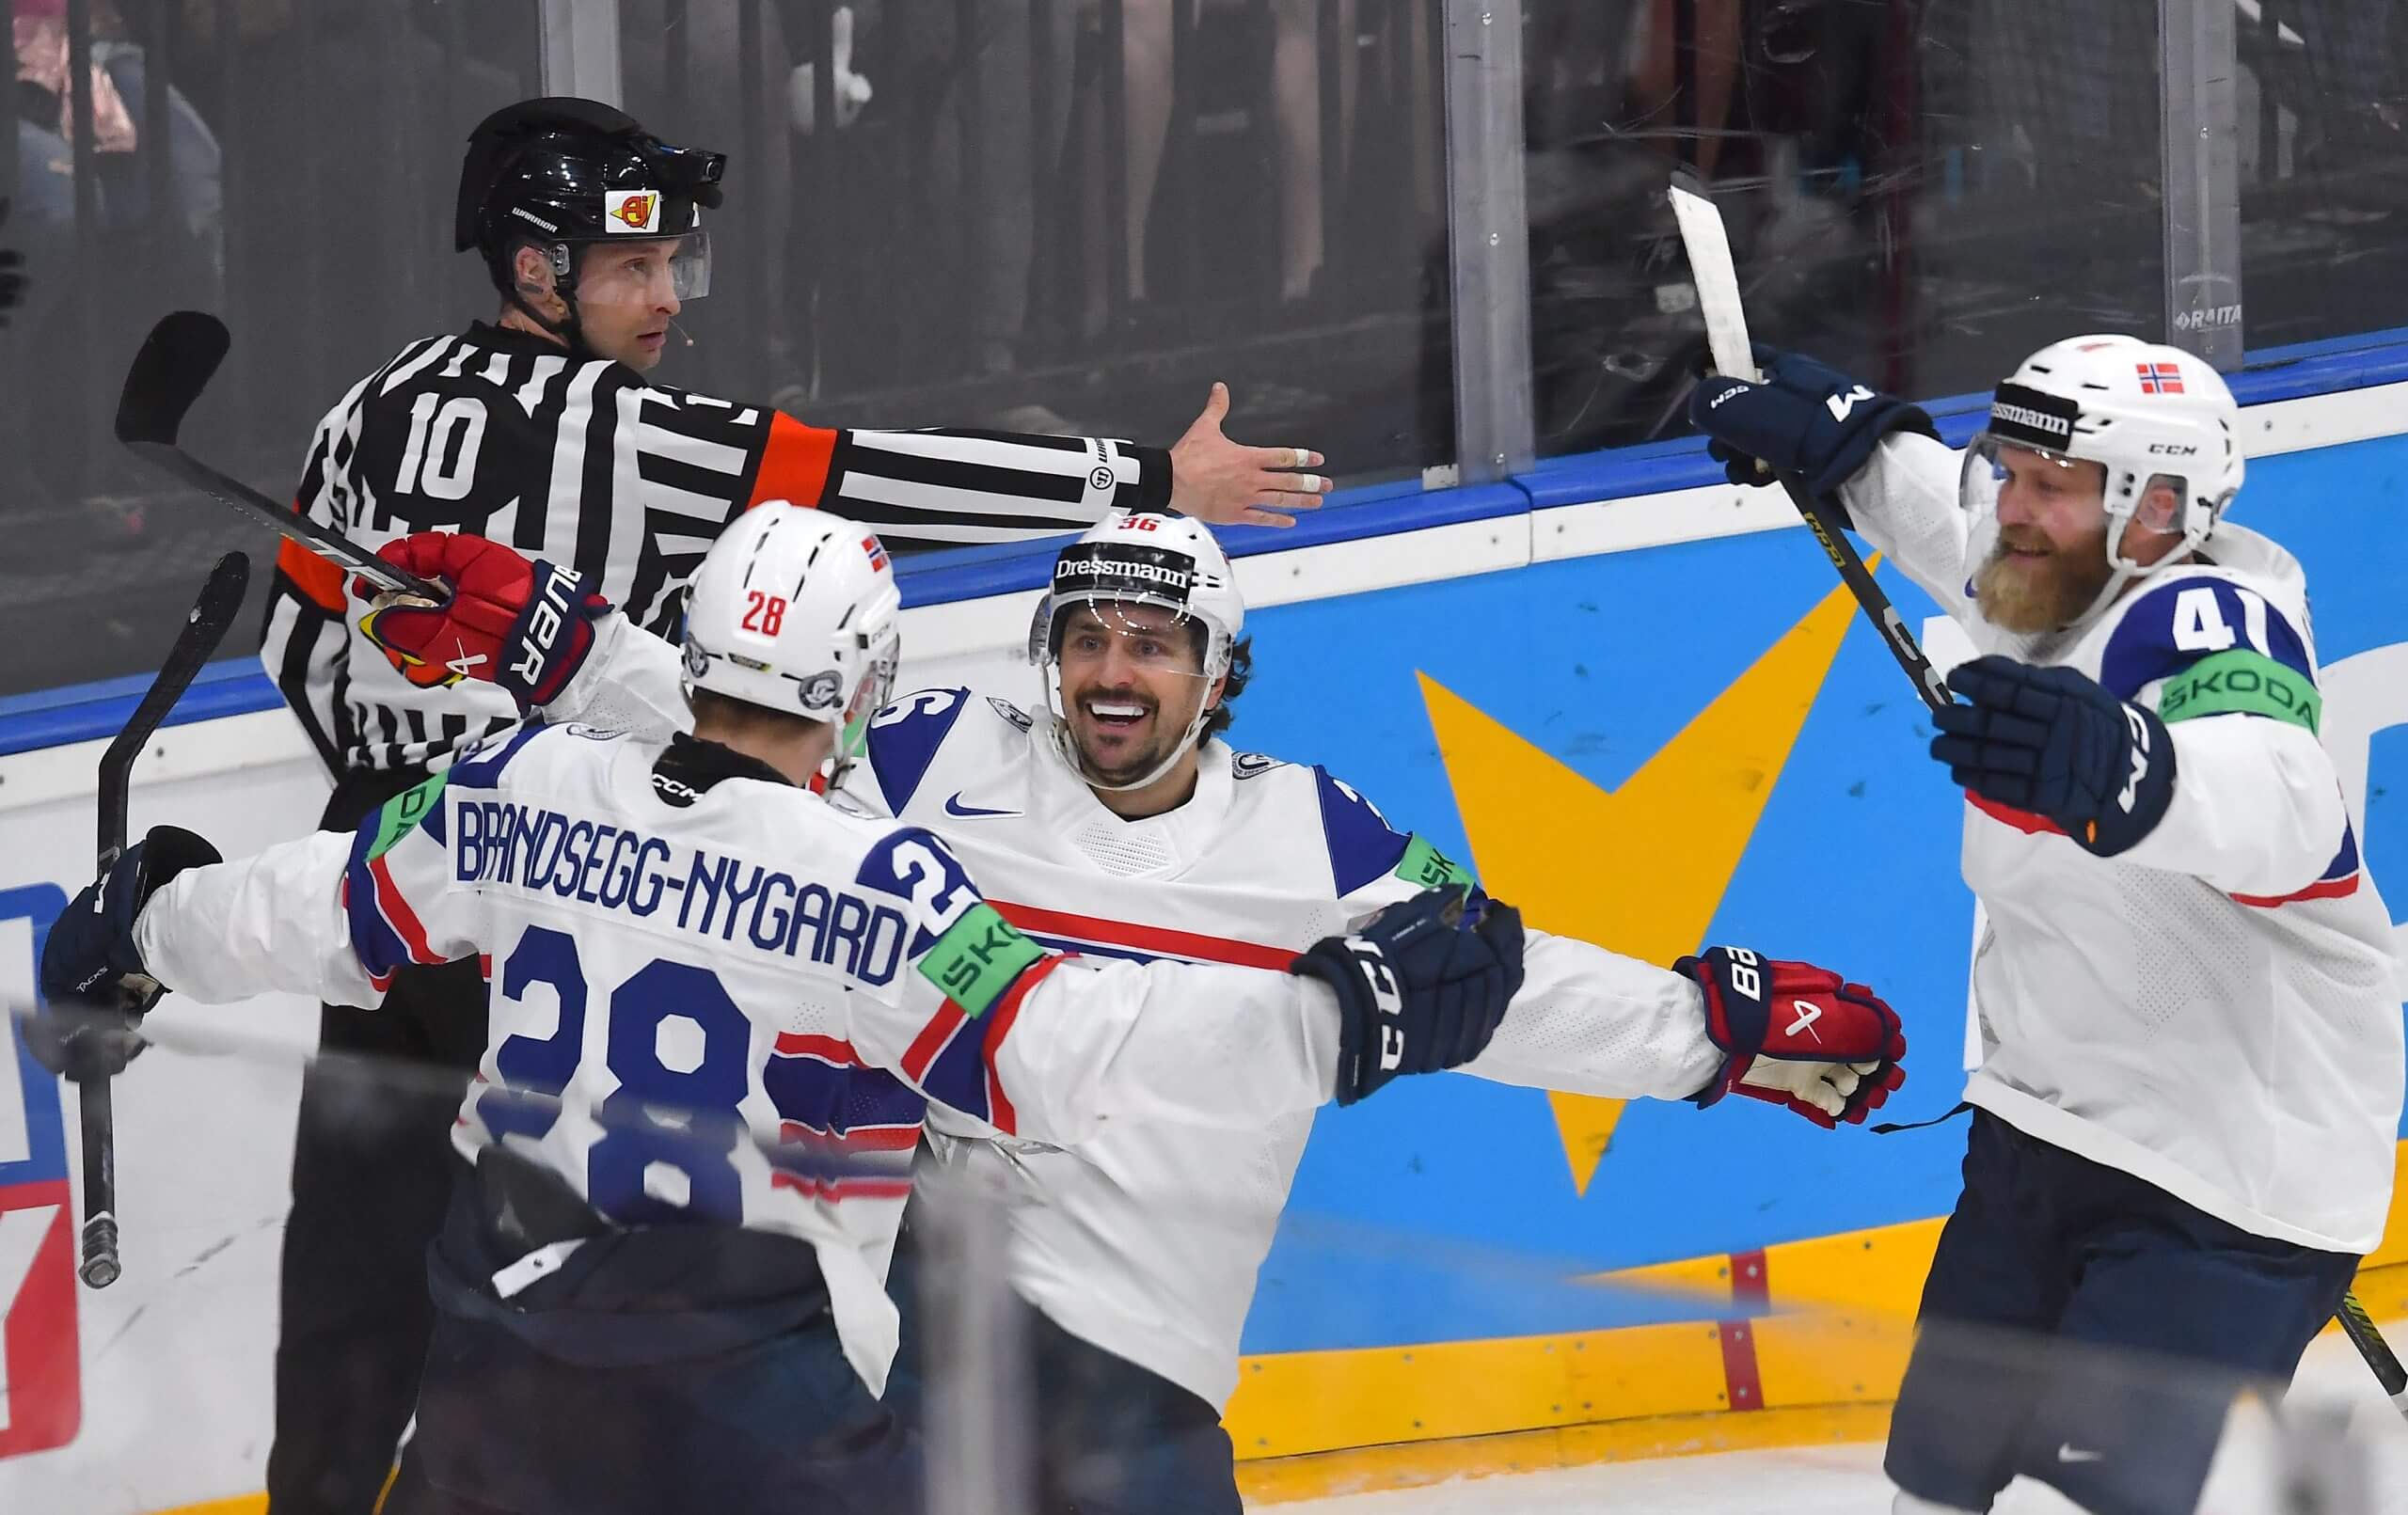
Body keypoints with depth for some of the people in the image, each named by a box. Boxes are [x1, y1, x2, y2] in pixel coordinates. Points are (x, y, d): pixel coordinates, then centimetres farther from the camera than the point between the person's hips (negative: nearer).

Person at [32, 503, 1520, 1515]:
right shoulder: (872, 885, -16)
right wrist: (1342, 1017, -19)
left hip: (506, 1324, 5)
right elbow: (1065, 1053, -23)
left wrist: (153, 922, 33)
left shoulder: (529, 789, -1)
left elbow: (327, 908, 13)